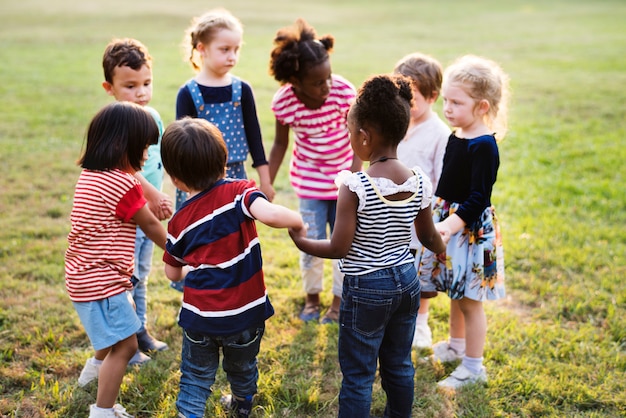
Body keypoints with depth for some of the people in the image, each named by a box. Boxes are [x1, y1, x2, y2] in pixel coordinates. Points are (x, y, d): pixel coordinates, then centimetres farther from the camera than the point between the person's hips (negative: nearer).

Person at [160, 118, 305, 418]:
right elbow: (269, 214, -33)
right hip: (245, 314, 0)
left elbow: (173, 273, 10)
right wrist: (298, 221, -14)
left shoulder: (179, 222, -3)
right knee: (242, 370, 27)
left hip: (200, 316, 0)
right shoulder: (238, 192, -14)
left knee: (196, 378, 17)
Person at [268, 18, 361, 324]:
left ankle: (338, 301, 29)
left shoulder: (343, 91, -22)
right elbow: (280, 144, -3)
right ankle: (312, 298, 28)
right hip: (310, 182, 0)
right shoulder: (284, 101, -19)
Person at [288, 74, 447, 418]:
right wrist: (443, 247, 30)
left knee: (358, 375, 8)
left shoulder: (355, 186, -21)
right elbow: (430, 239, 7)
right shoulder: (419, 182, -5)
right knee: (399, 365, 22)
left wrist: (301, 242, -1)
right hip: (406, 281, 6)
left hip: (365, 289, -5)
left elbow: (339, 248, -18)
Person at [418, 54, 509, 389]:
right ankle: (455, 346, 42)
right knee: (455, 294, 23)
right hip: (448, 220, 8)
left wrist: (449, 225, -31)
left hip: (471, 228, -8)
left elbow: (478, 199, -23)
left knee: (469, 300, 3)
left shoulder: (484, 147, -21)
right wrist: (438, 219, 17)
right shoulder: (457, 137, 4)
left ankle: (473, 368, 17)